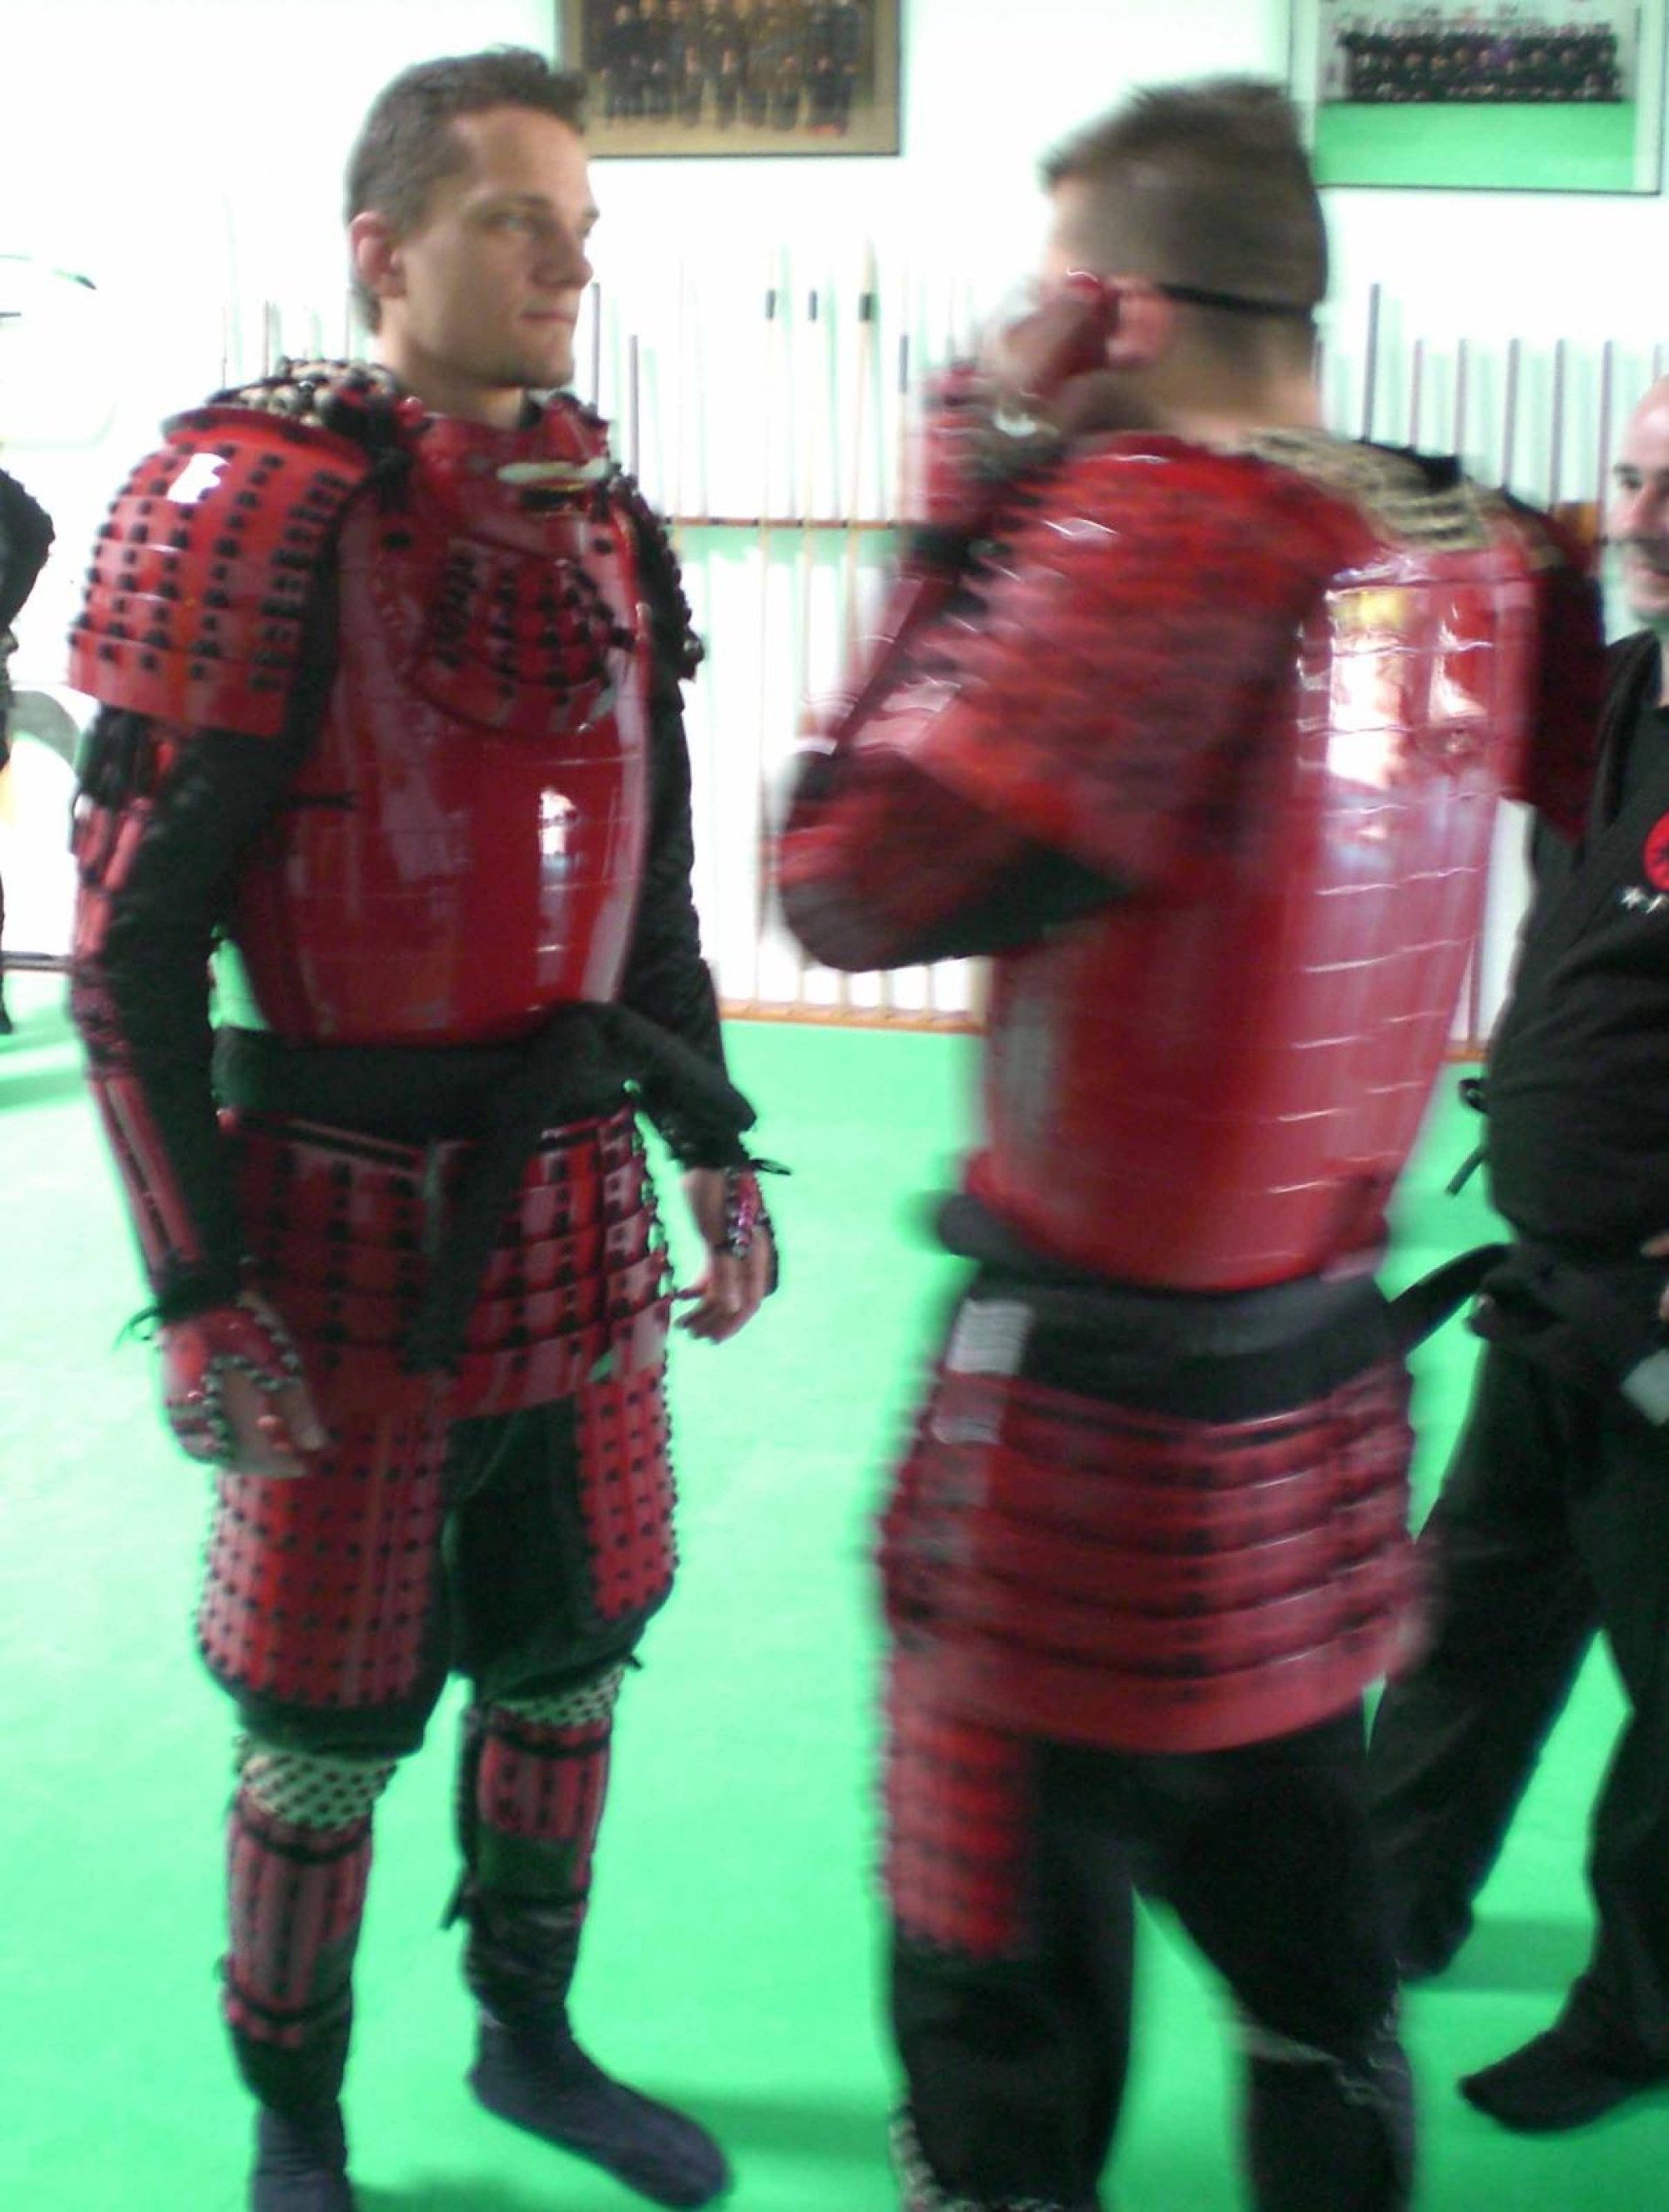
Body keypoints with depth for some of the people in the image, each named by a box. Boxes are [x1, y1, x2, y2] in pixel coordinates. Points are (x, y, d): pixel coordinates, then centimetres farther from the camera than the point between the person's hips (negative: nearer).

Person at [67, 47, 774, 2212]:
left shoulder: (604, 525, 6)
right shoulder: (263, 513, -14)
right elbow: (134, 952, -15)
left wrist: (711, 1146, 15)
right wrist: (203, 1295, -17)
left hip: (572, 1210, 6)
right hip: (354, 1219, -6)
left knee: (567, 1659, 18)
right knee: (330, 1726, 7)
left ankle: (530, 2036, 41)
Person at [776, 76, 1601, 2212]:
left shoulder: (1164, 525, -22)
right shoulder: (1472, 554, 0)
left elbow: (852, 884, -19)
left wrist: (965, 507, -12)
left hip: (1093, 1426, -7)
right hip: (1328, 1393, 7)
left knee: (1002, 2022, 11)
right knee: (1310, 1964, 23)